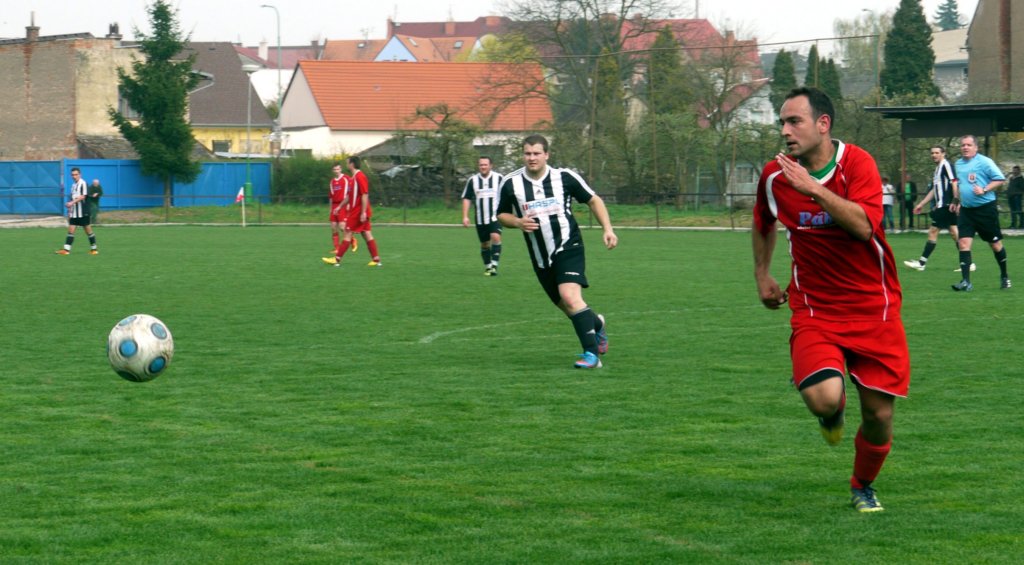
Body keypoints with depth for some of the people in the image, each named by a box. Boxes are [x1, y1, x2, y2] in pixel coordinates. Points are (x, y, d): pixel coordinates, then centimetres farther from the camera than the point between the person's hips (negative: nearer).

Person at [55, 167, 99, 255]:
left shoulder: (83, 183, -8)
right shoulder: (73, 185, 15)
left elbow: (83, 196, -19)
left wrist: (72, 202, -25)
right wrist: (69, 211, 21)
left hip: (83, 212, -7)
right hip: (74, 213, 7)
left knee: (88, 230, 2)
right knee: (71, 230, -1)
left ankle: (93, 248, 13)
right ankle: (66, 249, -7)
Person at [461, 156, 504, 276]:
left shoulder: (499, 178, -2)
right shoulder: (472, 180, 4)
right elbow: (466, 198, 7)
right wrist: (465, 216, 0)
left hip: (495, 217, -3)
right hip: (480, 219, 3)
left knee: (496, 237, -24)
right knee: (484, 244, 9)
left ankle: (494, 265, -24)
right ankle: (487, 267, 23)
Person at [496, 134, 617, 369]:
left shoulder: (564, 177, -6)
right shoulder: (510, 184, -3)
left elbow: (593, 200, 6)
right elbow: (501, 215, 11)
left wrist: (607, 229, -3)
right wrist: (518, 222, -11)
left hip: (568, 247, -4)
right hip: (541, 258, 4)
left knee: (570, 297, -25)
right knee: (565, 306, 12)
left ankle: (591, 354, -22)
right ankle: (596, 324, 45)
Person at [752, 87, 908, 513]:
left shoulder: (857, 164, -11)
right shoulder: (774, 175, -1)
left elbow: (863, 224, -28)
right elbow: (763, 224, 21)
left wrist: (813, 188, -31)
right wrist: (762, 275, 20)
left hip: (872, 306, -1)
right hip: (814, 308, 1)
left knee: (879, 414, 0)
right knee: (823, 398, -24)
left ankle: (863, 486, 30)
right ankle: (833, 411, 15)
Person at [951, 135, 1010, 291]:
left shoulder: (984, 162, -9)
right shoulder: (958, 164, 11)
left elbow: (1000, 179, -11)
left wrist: (984, 190, -20)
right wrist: (957, 200, 19)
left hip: (986, 208, -5)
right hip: (966, 210, 5)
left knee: (995, 243, 5)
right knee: (964, 242, -9)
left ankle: (1004, 277, 25)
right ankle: (966, 282, -11)